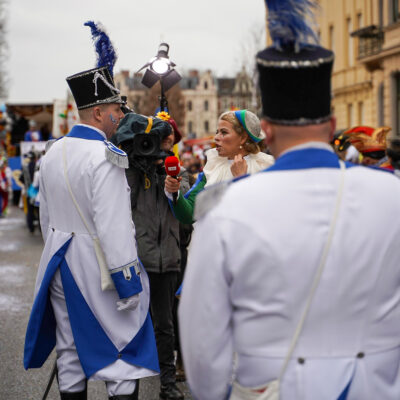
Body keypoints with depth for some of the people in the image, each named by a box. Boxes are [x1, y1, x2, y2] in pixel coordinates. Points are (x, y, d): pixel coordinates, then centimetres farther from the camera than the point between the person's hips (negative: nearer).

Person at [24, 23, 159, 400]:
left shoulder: (53, 153, 7)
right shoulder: (105, 157, -19)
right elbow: (114, 227, -23)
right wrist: (127, 282, -18)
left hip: (62, 266, 8)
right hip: (98, 270, -8)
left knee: (71, 354, 15)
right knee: (123, 359, 1)